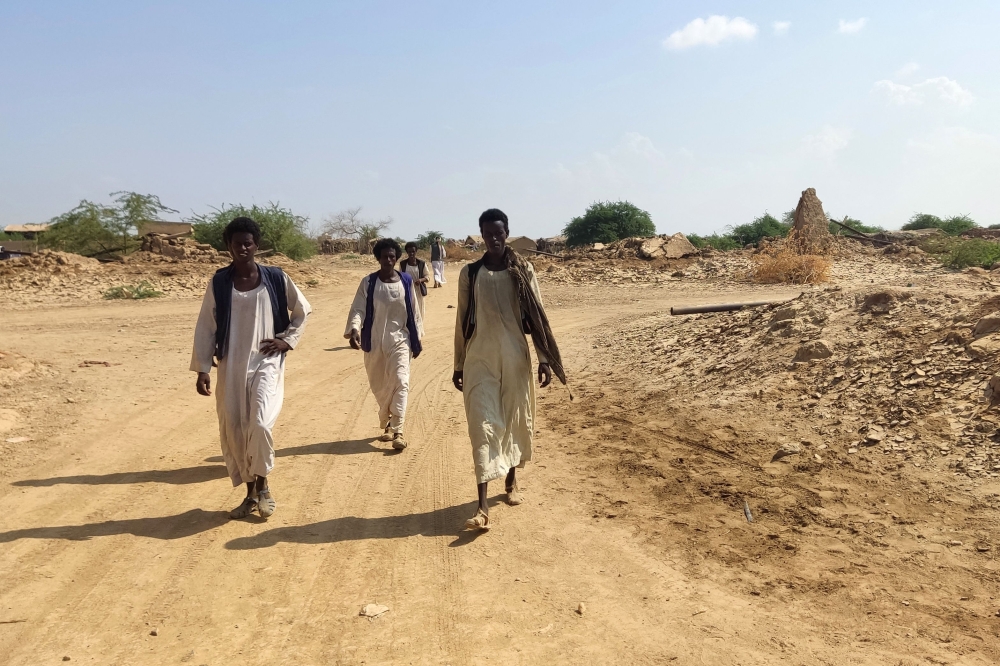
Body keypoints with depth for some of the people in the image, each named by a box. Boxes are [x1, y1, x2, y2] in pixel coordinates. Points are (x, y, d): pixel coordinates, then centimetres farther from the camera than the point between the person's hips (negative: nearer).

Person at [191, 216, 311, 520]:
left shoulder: (276, 278, -1)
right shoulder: (218, 283, 0)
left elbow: (302, 310, 13)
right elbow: (205, 327, 1)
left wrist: (287, 339, 1)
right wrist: (202, 369, -5)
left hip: (265, 363, -2)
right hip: (231, 367, 2)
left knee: (260, 424, -19)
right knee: (233, 431, 6)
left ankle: (263, 486, 5)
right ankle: (251, 494, 23)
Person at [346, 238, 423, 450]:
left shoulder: (406, 281, 1)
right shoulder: (368, 282, -3)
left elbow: (413, 311, 7)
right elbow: (358, 309, -9)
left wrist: (417, 339, 10)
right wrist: (354, 329, -28)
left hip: (399, 339, -1)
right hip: (375, 341, 1)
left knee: (400, 381, -15)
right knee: (379, 385, 11)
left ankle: (397, 430, -13)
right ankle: (387, 423, 32)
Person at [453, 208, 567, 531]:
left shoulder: (523, 271, 1)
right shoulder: (470, 273, 2)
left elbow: (536, 316, 1)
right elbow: (462, 321, 6)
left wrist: (545, 359, -4)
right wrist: (458, 365, 7)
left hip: (515, 357, 1)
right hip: (480, 360, -1)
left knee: (516, 420, 12)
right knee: (483, 425, -7)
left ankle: (511, 480, 36)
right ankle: (482, 506, -10)